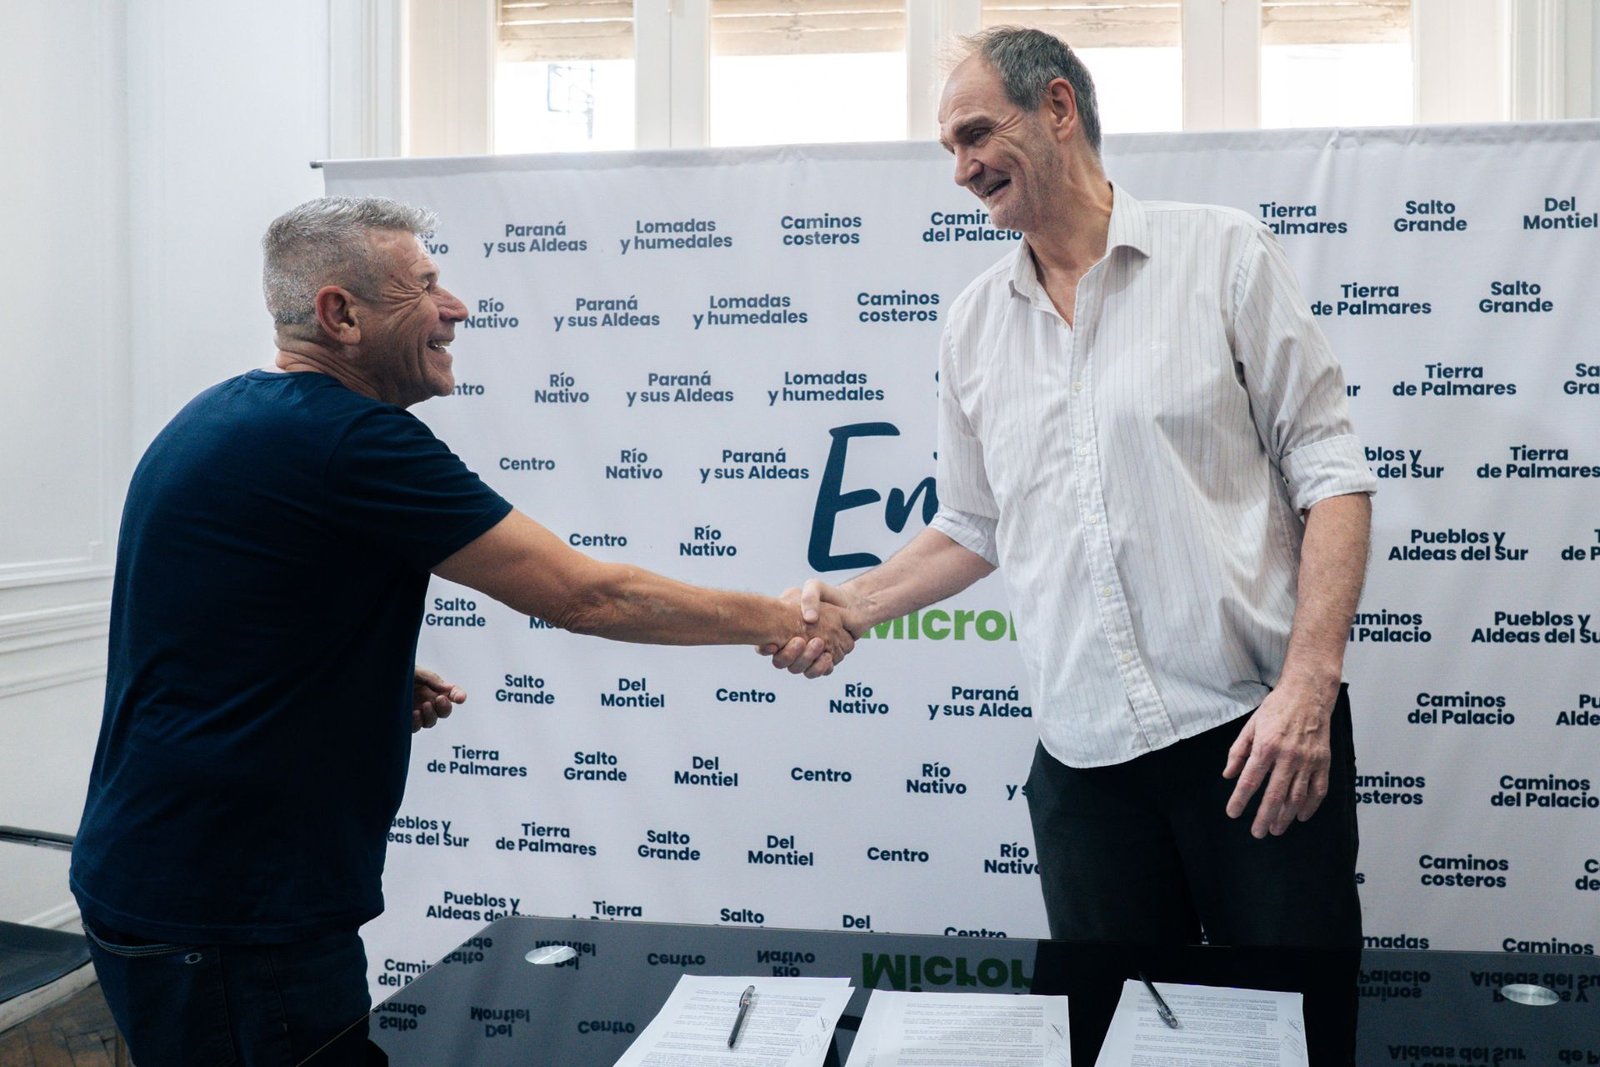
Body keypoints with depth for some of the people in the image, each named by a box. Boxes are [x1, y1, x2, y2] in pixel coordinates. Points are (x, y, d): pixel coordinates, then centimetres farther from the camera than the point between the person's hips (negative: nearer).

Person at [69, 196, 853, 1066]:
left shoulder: (220, 419, 8)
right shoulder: (350, 437, -21)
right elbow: (583, 594, -20)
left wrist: (378, 687, 7)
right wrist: (779, 619, -8)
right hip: (233, 920, -9)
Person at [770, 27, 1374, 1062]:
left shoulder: (1224, 254, 0)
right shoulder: (973, 327, 12)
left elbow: (1329, 470, -4)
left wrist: (1309, 683, -14)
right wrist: (857, 602, 4)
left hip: (1255, 732, -3)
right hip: (1085, 754, 4)